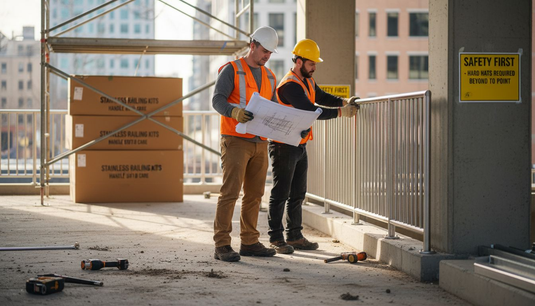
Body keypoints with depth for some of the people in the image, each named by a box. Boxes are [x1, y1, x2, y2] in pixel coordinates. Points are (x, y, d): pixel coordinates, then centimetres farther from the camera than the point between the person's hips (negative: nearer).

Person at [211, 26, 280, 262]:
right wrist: (235, 112, -32)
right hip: (235, 140, -7)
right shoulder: (231, 70, -2)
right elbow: (217, 100, -12)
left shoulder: (269, 77, 18)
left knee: (255, 194, 9)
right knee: (230, 192, -10)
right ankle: (222, 245, -8)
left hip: (260, 143, 7)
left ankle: (249, 242, 17)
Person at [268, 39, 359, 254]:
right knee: (280, 194, -4)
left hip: (300, 146, 10)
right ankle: (276, 239, 2)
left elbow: (321, 98, 22)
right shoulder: (290, 85, -20)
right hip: (284, 146, -10)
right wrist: (341, 113, -23)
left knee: (297, 194, 14)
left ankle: (294, 236, 21)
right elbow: (312, 111, -26)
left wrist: (344, 102, 5)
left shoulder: (307, 81, 12)